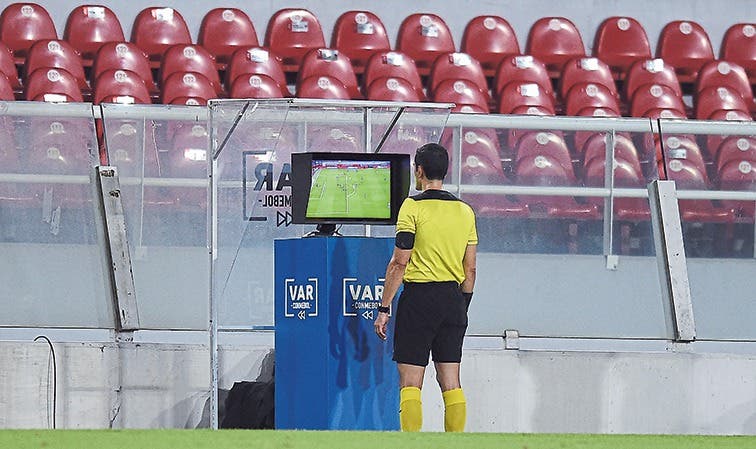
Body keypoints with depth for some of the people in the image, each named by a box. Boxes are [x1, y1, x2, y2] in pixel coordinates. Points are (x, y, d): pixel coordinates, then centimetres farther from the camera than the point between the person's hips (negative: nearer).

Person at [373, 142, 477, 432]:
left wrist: (384, 309, -7)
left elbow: (399, 263, -10)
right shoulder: (464, 211, 10)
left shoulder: (413, 207, -7)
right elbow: (470, 270, 12)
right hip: (453, 297, 5)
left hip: (419, 296, -5)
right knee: (451, 382, 6)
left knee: (410, 382, -4)